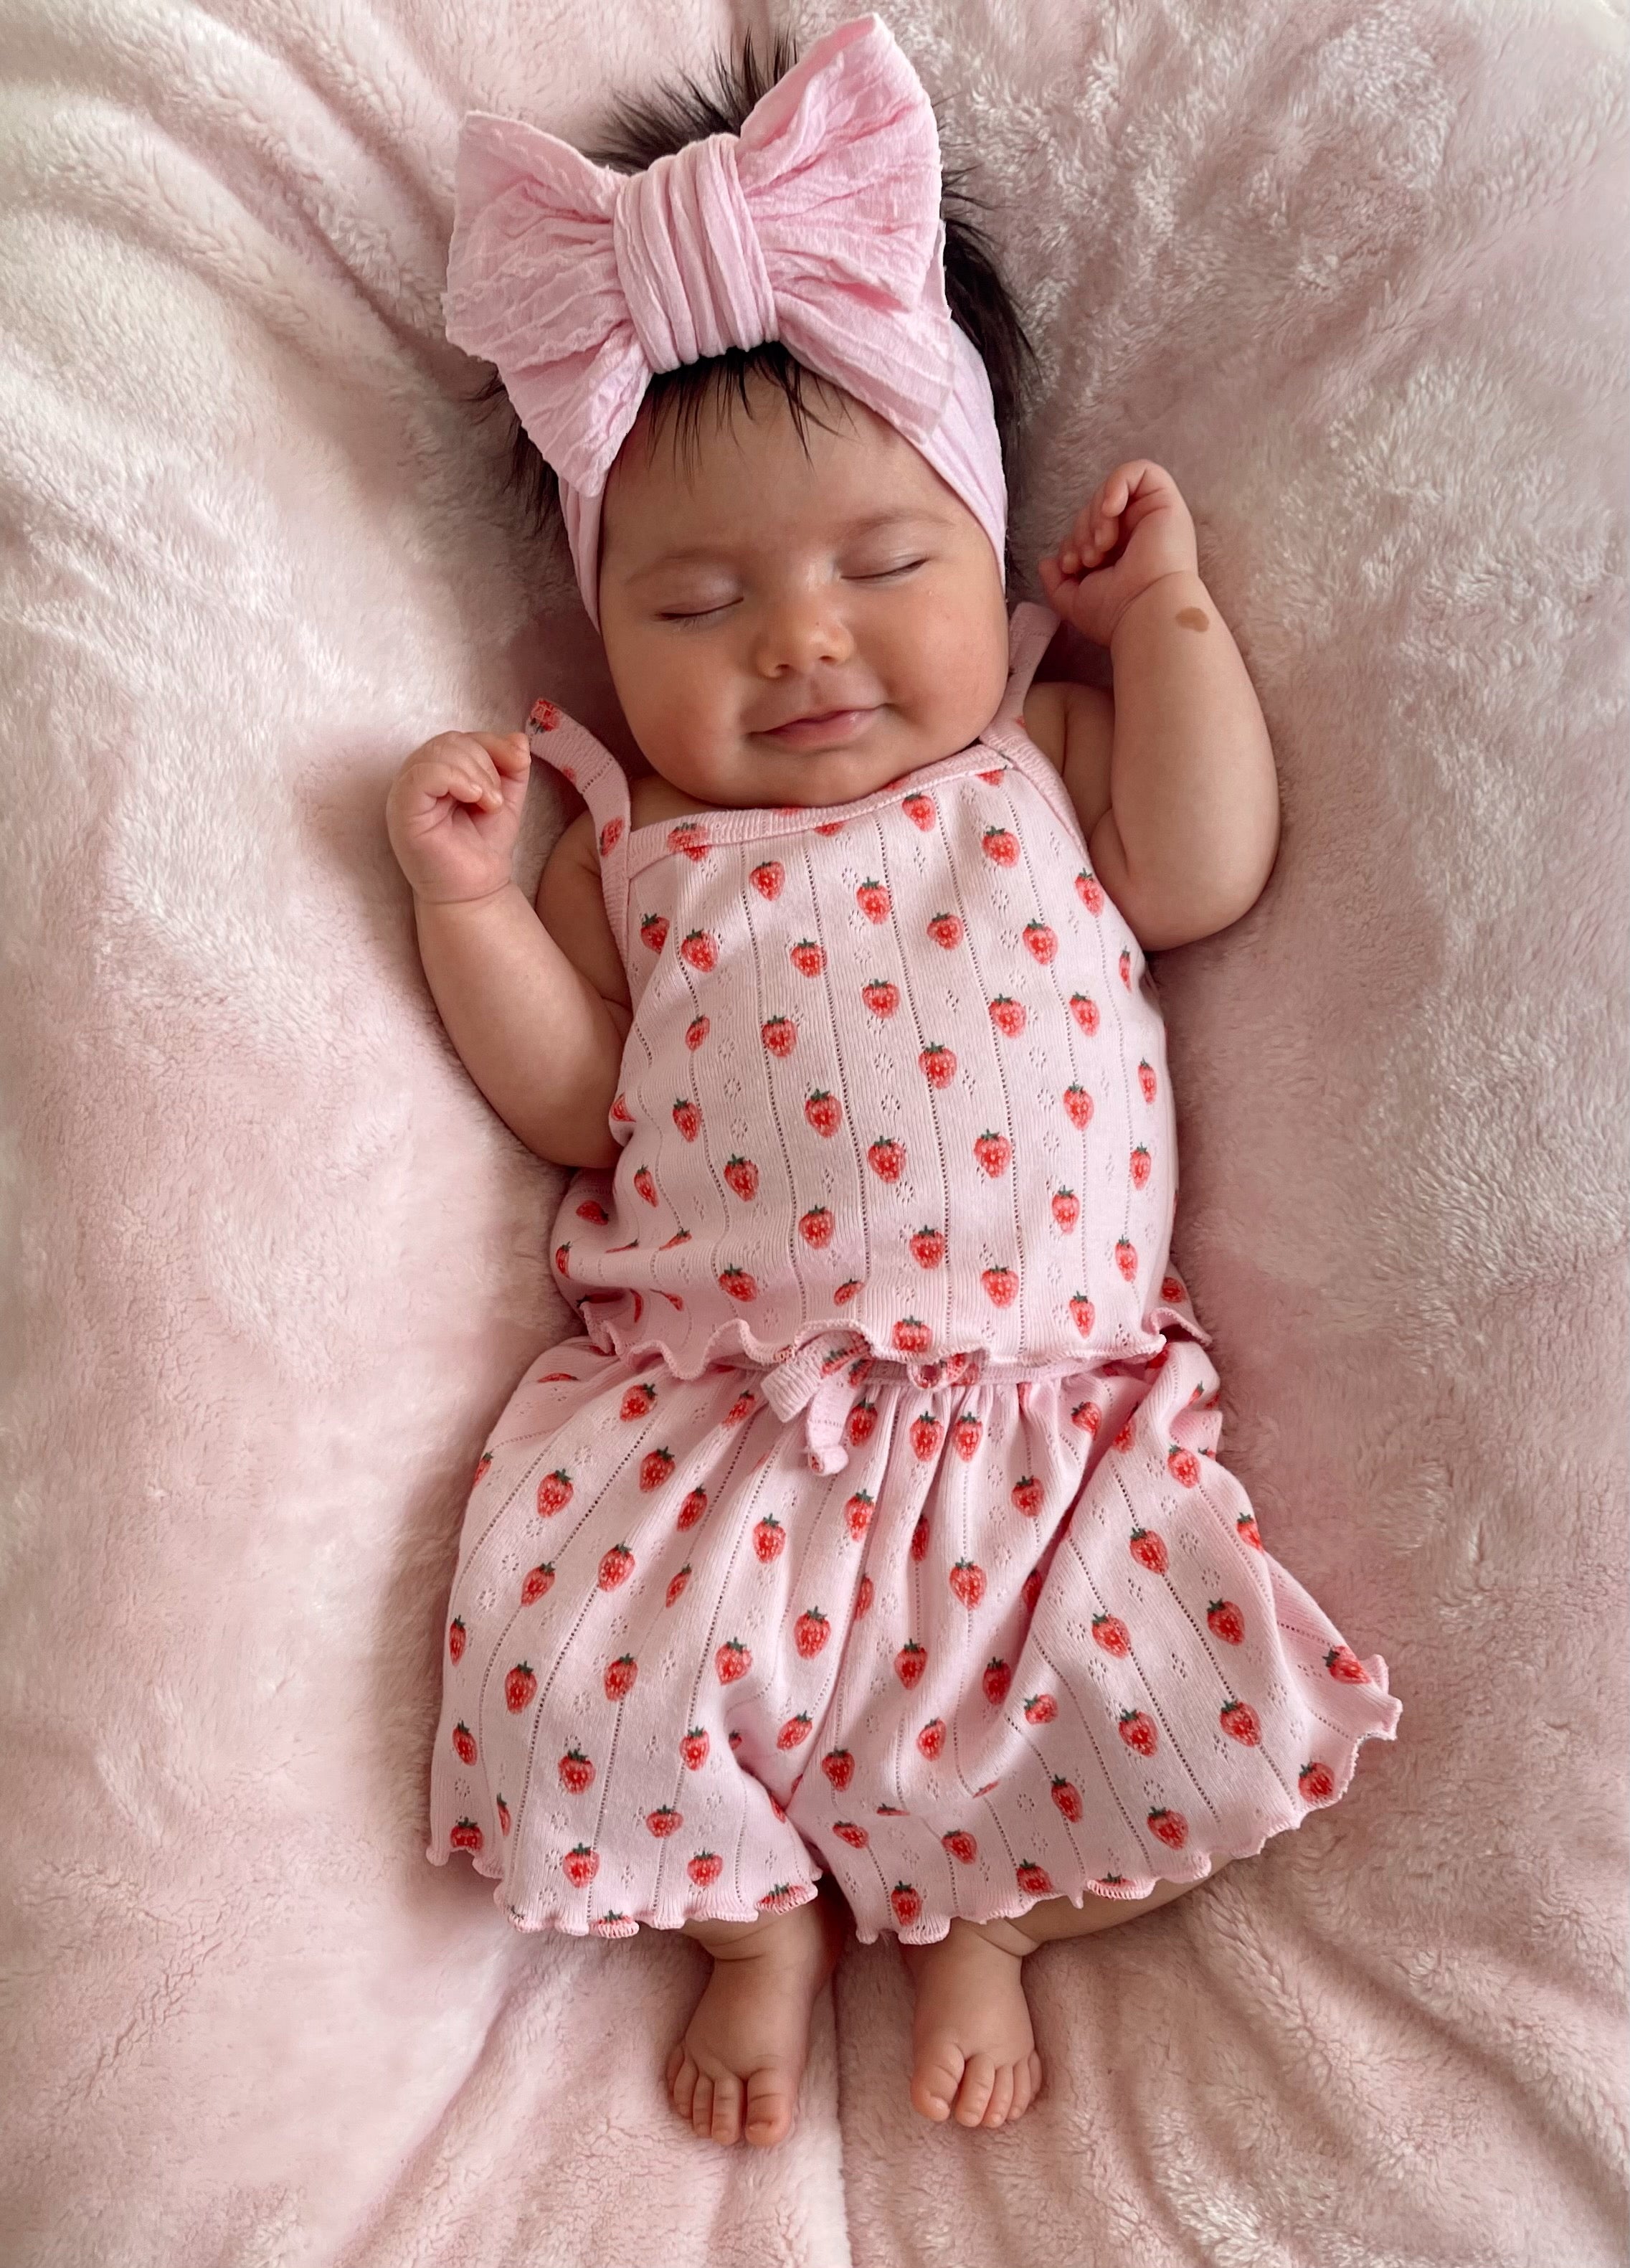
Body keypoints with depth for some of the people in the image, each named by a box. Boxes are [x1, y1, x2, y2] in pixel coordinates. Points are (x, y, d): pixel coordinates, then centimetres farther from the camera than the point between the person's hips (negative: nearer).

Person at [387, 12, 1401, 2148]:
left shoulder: (1049, 755, 11)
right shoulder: (635, 840, 9)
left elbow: (1208, 873, -4)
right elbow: (570, 1097, 8)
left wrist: (1166, 605, 3)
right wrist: (468, 897, -6)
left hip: (1045, 1392, 0)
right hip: (717, 1405, 0)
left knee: (1156, 1687, -14)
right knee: (571, 1675, -16)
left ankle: (978, 1917, 18)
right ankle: (761, 1914, 16)